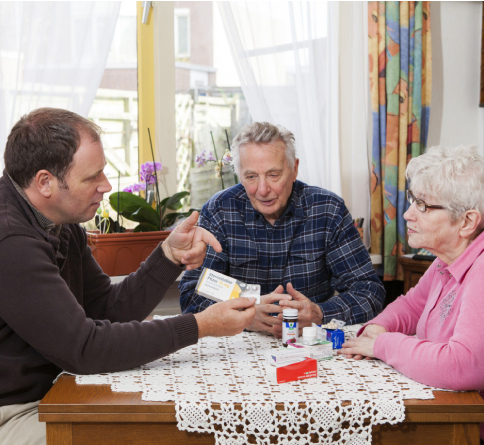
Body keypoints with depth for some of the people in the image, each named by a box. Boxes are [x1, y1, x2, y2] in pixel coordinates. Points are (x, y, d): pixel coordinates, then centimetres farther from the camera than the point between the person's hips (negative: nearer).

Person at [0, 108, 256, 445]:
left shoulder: (62, 225, 6)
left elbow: (109, 310, 7)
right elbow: (83, 348, -24)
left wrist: (170, 256, -6)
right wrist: (201, 326, -20)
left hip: (45, 395, 9)